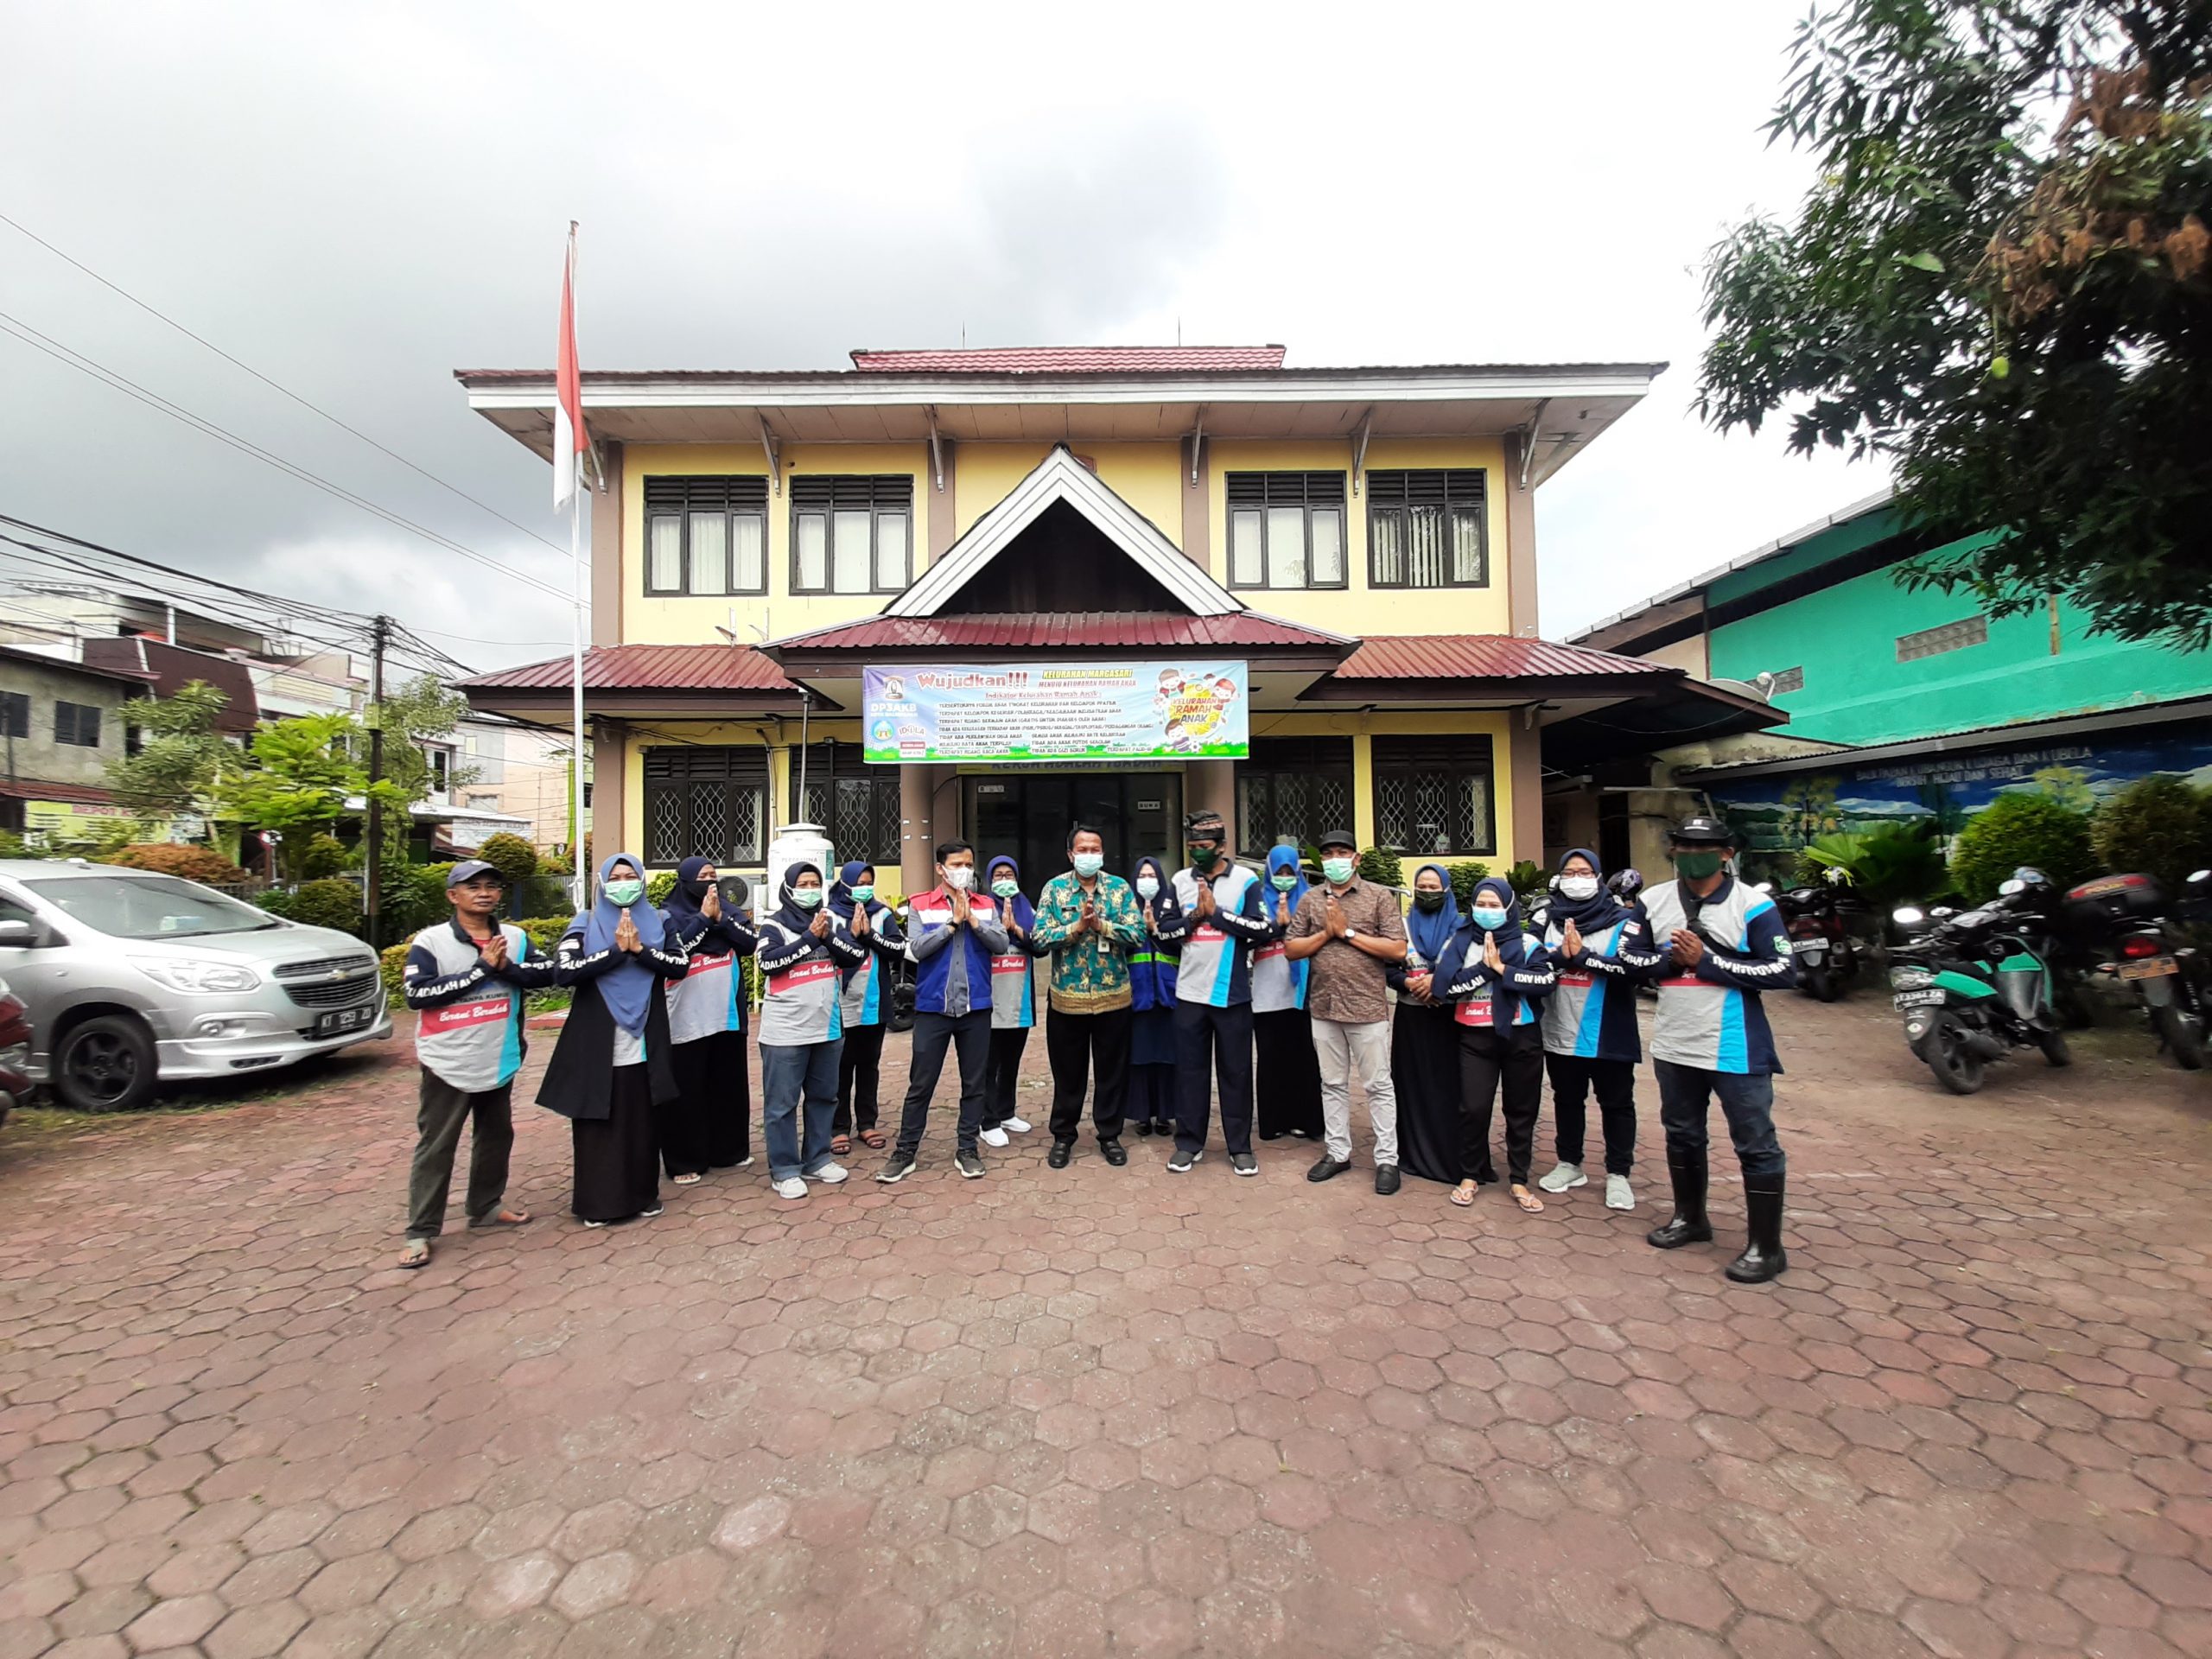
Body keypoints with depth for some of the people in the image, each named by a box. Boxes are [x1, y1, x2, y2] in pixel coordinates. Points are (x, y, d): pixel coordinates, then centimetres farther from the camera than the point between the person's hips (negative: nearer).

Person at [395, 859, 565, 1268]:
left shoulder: (515, 937, 2)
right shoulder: (430, 941, -9)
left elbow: (549, 972, -6)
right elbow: (416, 993, -19)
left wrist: (506, 968, -21)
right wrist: (481, 968, -21)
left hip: (498, 1061, 5)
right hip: (448, 1064, -5)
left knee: (496, 1136, 17)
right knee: (435, 1146, 2)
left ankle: (485, 1206, 34)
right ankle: (420, 1232, 14)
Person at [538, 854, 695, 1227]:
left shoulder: (658, 922, 8)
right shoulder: (585, 924, 3)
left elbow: (681, 964, -5)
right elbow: (567, 969, -13)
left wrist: (639, 949, -14)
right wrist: (617, 950, -14)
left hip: (644, 1040, 2)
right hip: (598, 1041, -1)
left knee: (643, 1121, 9)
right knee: (597, 1123, 4)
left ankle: (643, 1193, 23)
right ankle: (596, 1202, 17)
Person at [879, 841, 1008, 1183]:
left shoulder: (987, 905, 5)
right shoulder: (920, 906, 0)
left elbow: (1001, 944, -6)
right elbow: (917, 949, -13)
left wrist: (972, 920, -16)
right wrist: (953, 922, -14)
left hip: (976, 1007, 2)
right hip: (933, 1007, -2)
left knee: (974, 1083, 10)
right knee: (920, 1084, 5)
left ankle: (967, 1149, 24)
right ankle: (905, 1152, 18)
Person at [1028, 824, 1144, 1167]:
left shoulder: (1120, 887, 0)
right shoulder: (1054, 888, -1)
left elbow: (1138, 934, -8)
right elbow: (1039, 937, -9)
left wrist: (1101, 924, -20)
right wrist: (1077, 925, -20)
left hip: (1113, 996, 1)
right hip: (1066, 997, 0)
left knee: (1113, 1070, 11)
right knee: (1068, 1071, 12)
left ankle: (1110, 1135, 27)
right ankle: (1063, 1136, 28)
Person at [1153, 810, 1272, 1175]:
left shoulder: (1246, 880, -4)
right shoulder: (1180, 880, 5)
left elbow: (1263, 929, -13)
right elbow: (1163, 930, 3)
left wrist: (1217, 913, -15)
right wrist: (1194, 916, -12)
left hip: (1232, 993, -2)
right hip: (1190, 993, 3)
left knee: (1236, 1070, 8)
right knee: (1189, 1069, 10)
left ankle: (1240, 1146, 21)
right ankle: (1188, 1142, 23)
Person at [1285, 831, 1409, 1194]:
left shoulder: (1379, 896, -3)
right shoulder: (1310, 900, 7)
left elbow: (1398, 950, -11)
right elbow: (1291, 950, 3)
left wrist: (1349, 932, -13)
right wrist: (1326, 933, -11)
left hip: (1367, 1007, -3)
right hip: (1323, 1007, 4)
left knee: (1378, 1086, 6)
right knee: (1332, 1084, 14)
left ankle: (1387, 1159, 18)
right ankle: (1337, 1153, 27)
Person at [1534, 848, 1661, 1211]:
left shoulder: (1624, 919, -4)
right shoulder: (1547, 918, 5)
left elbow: (1634, 966, -18)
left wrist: (1582, 955, -18)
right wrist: (1560, 956, -20)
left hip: (1609, 1034, -3)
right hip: (1560, 1032, 3)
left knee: (1616, 1104, 10)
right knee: (1566, 1100, 16)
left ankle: (1618, 1174, 24)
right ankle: (1569, 1164, 31)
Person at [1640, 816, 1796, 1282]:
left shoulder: (1752, 905, -9)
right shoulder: (1652, 902, 3)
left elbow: (1784, 971, -14)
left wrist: (1707, 960, -20)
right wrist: (1671, 961, -13)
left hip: (1735, 1049, -5)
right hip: (1673, 1046, 5)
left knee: (1756, 1144, 5)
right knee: (1681, 1135, 19)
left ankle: (1766, 1247, 20)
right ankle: (1690, 1217, 38)